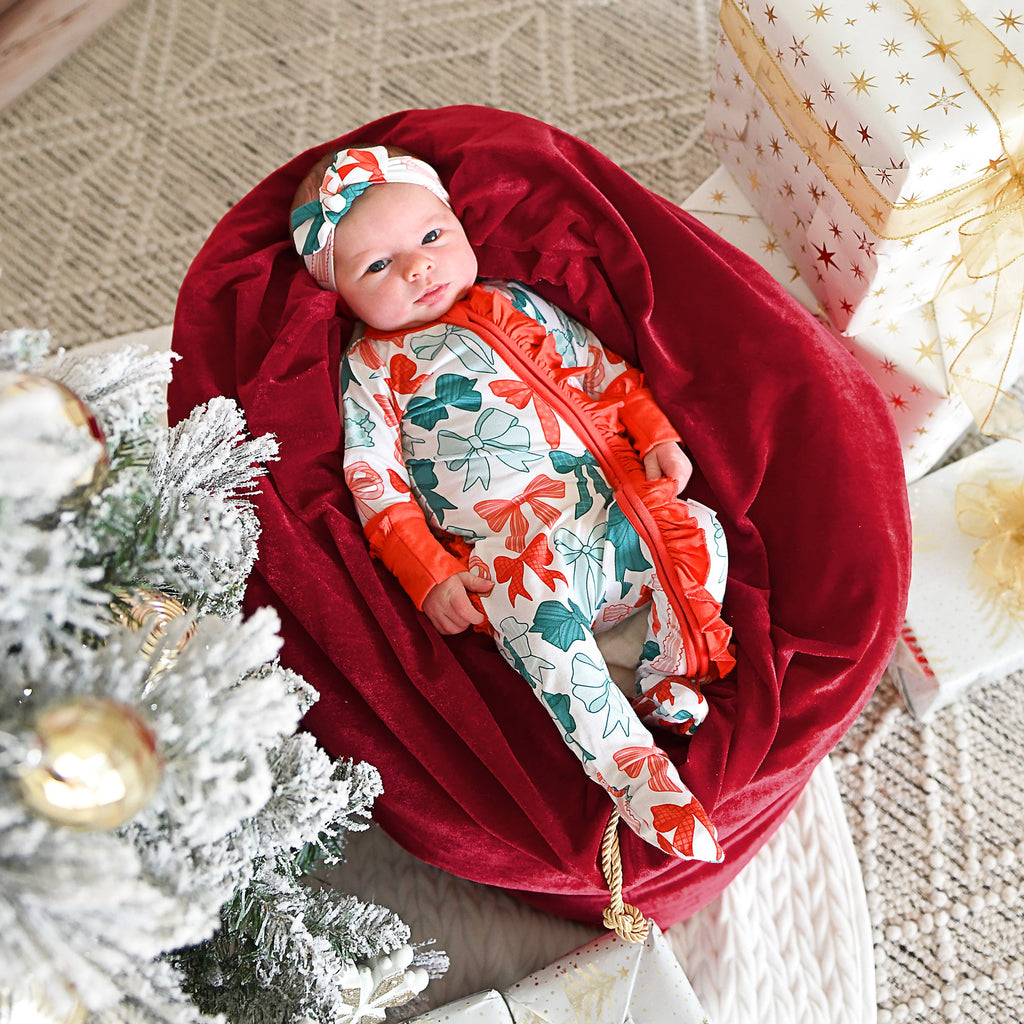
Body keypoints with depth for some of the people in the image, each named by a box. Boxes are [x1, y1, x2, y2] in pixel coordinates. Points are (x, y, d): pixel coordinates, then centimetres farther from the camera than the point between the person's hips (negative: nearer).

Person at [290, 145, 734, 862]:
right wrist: (428, 575, -13)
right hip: (514, 554, -4)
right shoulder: (371, 366, 6)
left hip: (616, 511, 5)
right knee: (536, 614, -34)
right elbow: (376, 482, -1)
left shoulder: (514, 306, 17)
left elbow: (606, 369, 21)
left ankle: (668, 691, 1)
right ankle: (637, 778, -25)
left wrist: (656, 435, 4)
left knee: (697, 536, -19)